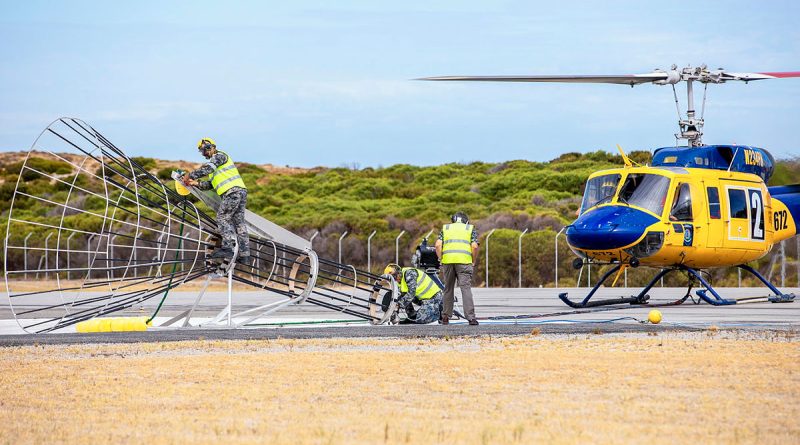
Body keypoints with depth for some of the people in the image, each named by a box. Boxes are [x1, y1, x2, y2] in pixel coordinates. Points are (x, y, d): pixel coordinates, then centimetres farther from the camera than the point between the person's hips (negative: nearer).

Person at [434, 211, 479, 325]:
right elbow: (474, 246, 3)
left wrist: (441, 260, 14)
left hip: (447, 260, 2)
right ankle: (471, 317, -13)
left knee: (448, 289, 12)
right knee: (466, 288, -5)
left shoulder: (445, 228, 22)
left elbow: (438, 245, 7)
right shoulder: (470, 229, 18)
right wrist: (473, 262, 11)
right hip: (464, 260, -2)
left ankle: (446, 317, 16)